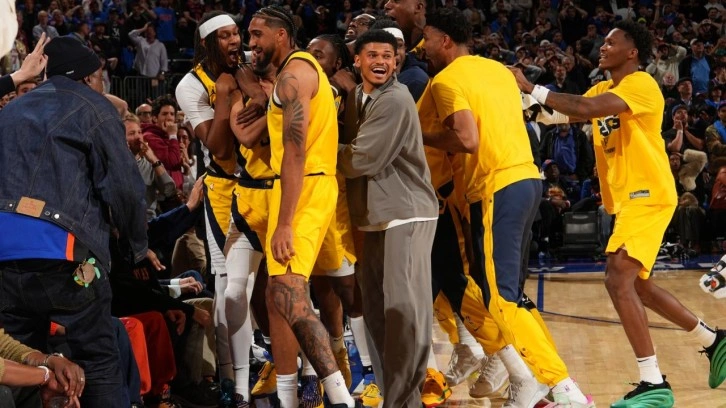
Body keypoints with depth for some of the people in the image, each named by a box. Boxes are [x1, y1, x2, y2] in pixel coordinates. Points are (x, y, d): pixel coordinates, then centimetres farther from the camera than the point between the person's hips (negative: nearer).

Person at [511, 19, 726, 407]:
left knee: (619, 279, -20)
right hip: (628, 198, 10)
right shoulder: (602, 89, 16)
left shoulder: (641, 85, -14)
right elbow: (568, 113, 4)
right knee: (638, 285, 18)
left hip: (647, 195, -10)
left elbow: (586, 108, -29)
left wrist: (532, 88, -24)